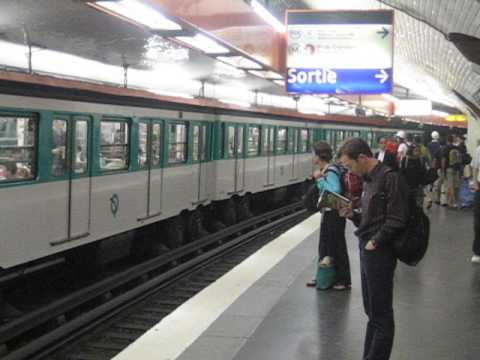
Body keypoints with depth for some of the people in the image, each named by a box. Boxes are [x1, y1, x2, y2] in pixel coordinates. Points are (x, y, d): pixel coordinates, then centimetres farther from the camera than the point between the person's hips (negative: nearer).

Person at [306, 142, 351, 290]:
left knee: (337, 247, 1)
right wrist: (319, 179, -2)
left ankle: (344, 281, 12)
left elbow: (335, 191, -32)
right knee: (324, 246, 16)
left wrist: (320, 179, -24)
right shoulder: (324, 171, 7)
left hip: (334, 214, -9)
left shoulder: (331, 172, -20)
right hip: (327, 213, 9)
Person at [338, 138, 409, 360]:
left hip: (379, 252, -10)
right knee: (372, 311, 16)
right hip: (366, 250, 10)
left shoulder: (390, 178, -14)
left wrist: (374, 242, -16)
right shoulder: (369, 180, 15)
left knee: (381, 315, -1)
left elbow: (397, 220, -19)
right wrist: (352, 215, 5)